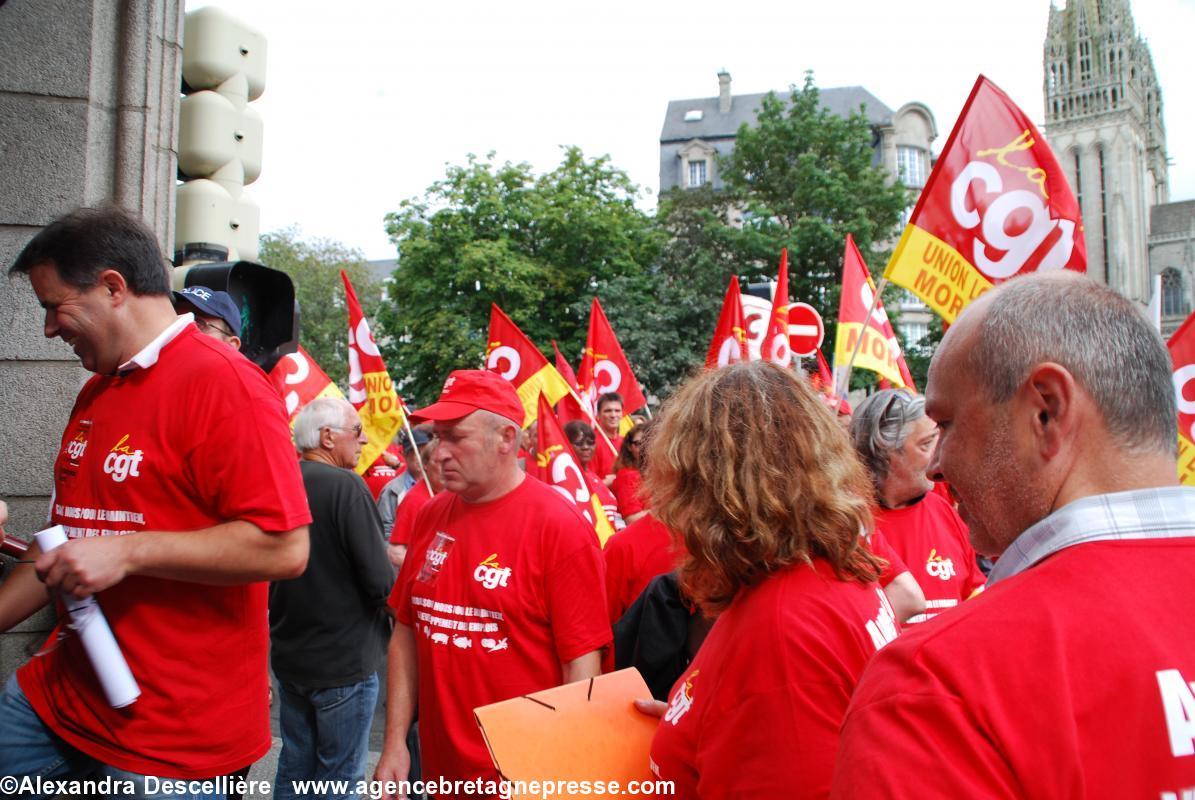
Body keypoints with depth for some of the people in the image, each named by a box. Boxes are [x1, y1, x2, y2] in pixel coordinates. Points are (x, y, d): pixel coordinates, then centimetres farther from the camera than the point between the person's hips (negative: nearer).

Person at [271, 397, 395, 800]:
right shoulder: (346, 485, -20)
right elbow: (380, 581, -21)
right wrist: (396, 588, -1)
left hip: (288, 654, 7)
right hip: (344, 660, -7)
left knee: (294, 766, 18)